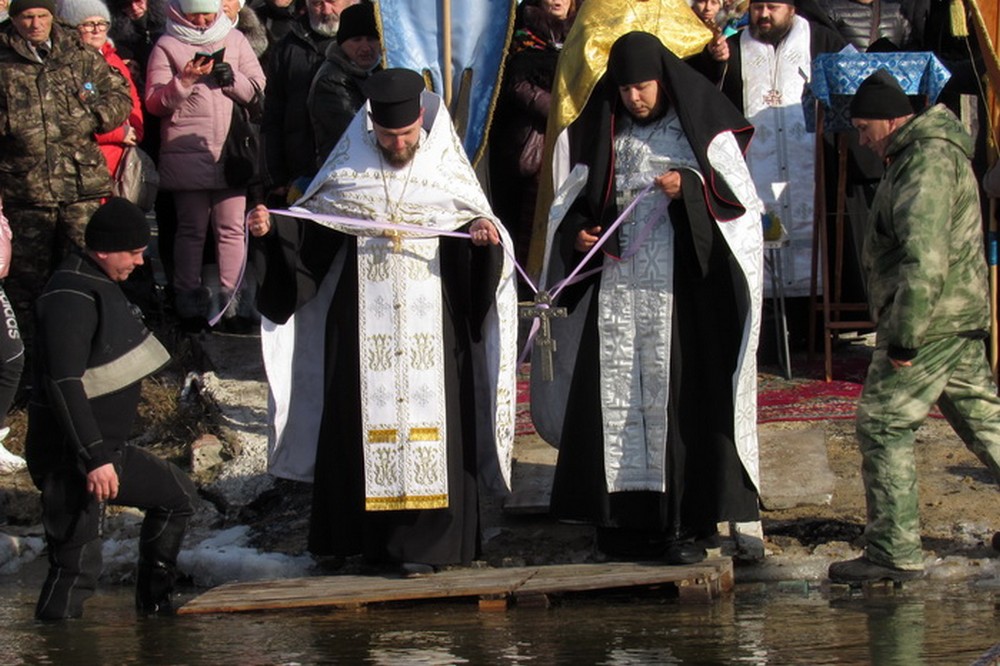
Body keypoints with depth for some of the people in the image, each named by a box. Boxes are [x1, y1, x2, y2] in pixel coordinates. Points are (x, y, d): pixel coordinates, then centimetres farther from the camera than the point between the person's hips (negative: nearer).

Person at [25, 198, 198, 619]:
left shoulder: (102, 286, 13)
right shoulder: (71, 296, -20)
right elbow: (63, 383, -27)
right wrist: (94, 458, -29)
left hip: (107, 449, 10)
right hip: (71, 458, -10)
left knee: (178, 494, 21)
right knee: (77, 565, -11)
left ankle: (153, 608, 27)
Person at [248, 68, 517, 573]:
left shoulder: (446, 168, 2)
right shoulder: (349, 170, 5)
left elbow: (476, 220, 4)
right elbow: (310, 230, 8)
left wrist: (485, 232, -18)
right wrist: (271, 228, -9)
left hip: (431, 319, -1)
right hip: (361, 318, 1)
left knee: (426, 413, -4)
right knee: (356, 416, 2)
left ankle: (419, 541, -1)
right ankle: (350, 533, 11)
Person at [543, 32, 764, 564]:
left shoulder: (702, 130, 1)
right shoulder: (607, 134, 14)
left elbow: (742, 196, -2)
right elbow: (581, 201, 22)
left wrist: (690, 187, -18)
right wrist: (577, 233, 1)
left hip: (681, 287, -5)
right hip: (615, 287, 5)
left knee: (681, 395, -8)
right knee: (617, 397, 1)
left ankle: (687, 524, -5)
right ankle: (630, 516, 5)